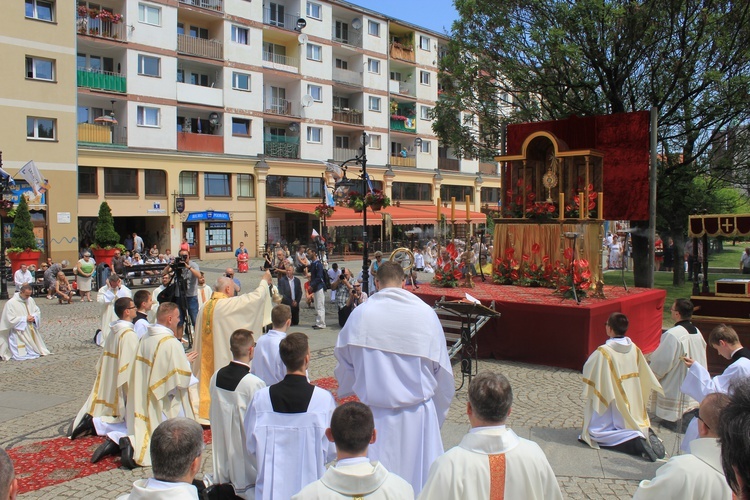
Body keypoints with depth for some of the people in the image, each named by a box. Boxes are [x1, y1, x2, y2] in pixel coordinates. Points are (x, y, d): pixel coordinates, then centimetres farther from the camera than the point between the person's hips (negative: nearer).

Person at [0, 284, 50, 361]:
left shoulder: (30, 300, 5)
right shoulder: (11, 303, -13)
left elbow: (38, 311, 13)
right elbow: (11, 320, -16)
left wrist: (34, 317, -9)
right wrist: (25, 319, -18)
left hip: (31, 332, 6)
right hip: (19, 334, -6)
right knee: (22, 355, -12)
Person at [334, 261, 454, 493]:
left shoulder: (360, 313, -8)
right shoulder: (426, 313, -8)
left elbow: (344, 362, 5)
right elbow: (441, 370, -1)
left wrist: (346, 391, 26)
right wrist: (439, 413, 13)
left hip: (375, 414, 0)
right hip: (417, 413, 0)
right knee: (419, 475, 15)